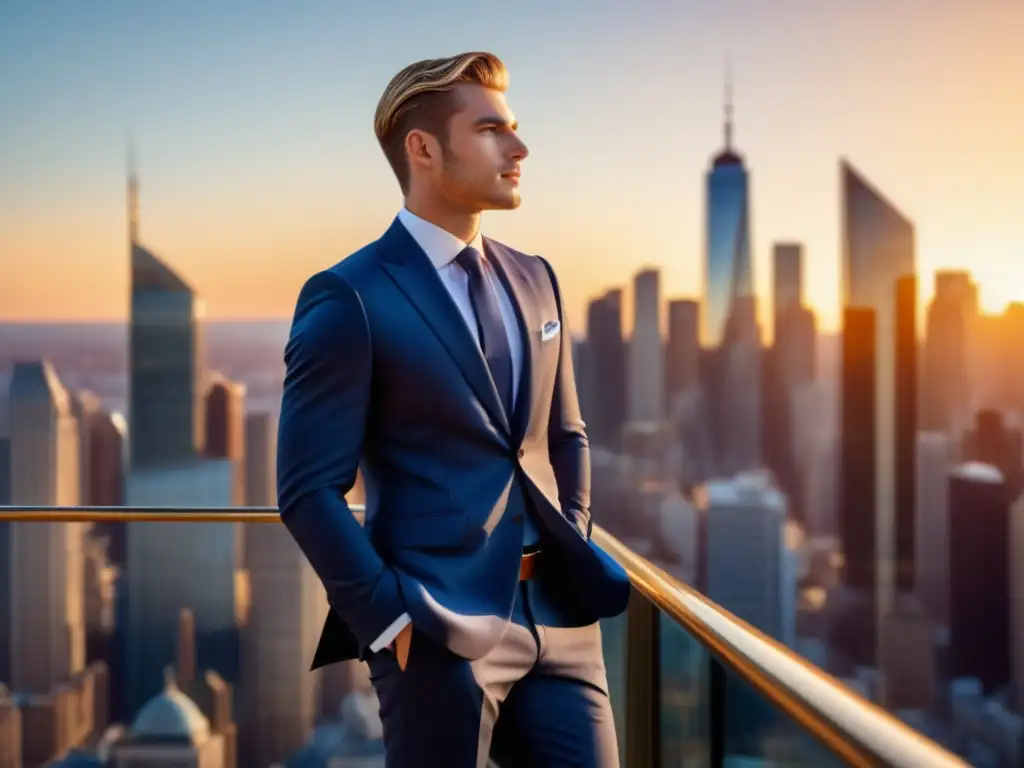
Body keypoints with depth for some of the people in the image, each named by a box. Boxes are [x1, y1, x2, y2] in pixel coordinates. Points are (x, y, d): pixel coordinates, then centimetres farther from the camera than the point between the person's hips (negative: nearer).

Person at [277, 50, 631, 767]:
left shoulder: (535, 279, 13)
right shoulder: (350, 299, -9)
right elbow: (310, 491, -11)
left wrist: (576, 552, 8)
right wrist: (394, 620, -14)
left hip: (558, 615, 6)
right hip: (441, 627, -6)